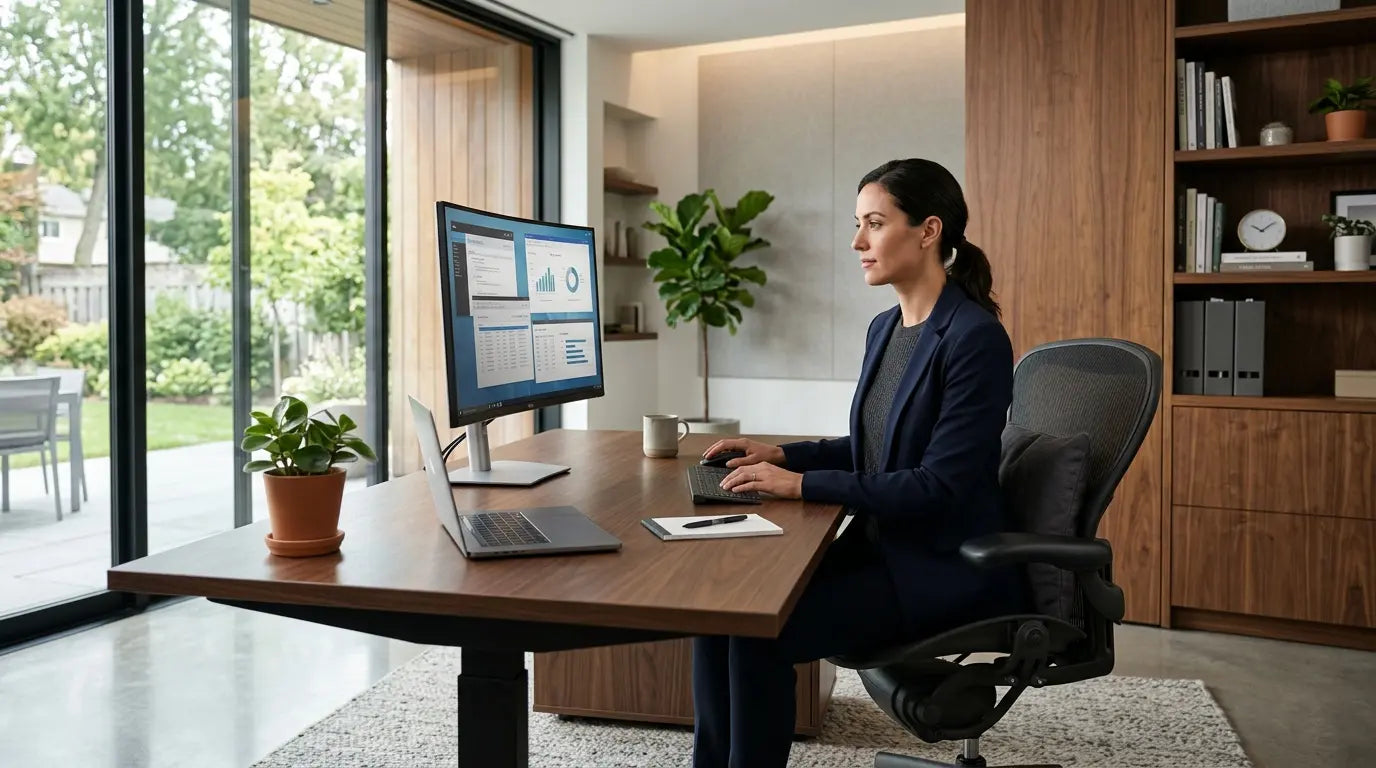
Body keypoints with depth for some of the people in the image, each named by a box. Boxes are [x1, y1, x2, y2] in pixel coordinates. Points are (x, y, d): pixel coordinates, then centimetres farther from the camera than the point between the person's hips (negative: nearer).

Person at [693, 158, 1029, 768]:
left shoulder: (975, 337, -18)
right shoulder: (884, 328, 9)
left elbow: (940, 485, -22)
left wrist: (804, 484, -22)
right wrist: (783, 454, 6)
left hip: (946, 569, -8)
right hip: (881, 545, 8)